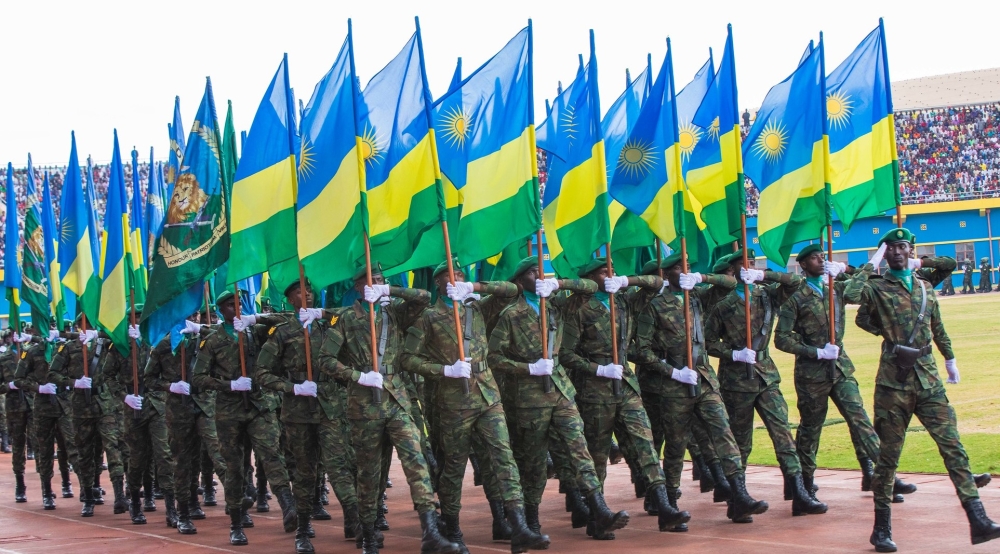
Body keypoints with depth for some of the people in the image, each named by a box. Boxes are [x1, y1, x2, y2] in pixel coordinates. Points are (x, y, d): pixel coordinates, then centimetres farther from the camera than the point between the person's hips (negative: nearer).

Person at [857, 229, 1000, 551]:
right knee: (888, 455, 3)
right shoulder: (876, 289, 3)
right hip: (893, 383, -4)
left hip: (929, 381, 4)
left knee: (953, 448, -6)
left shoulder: (925, 286, 16)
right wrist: (872, 264, 0)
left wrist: (950, 360, 29)